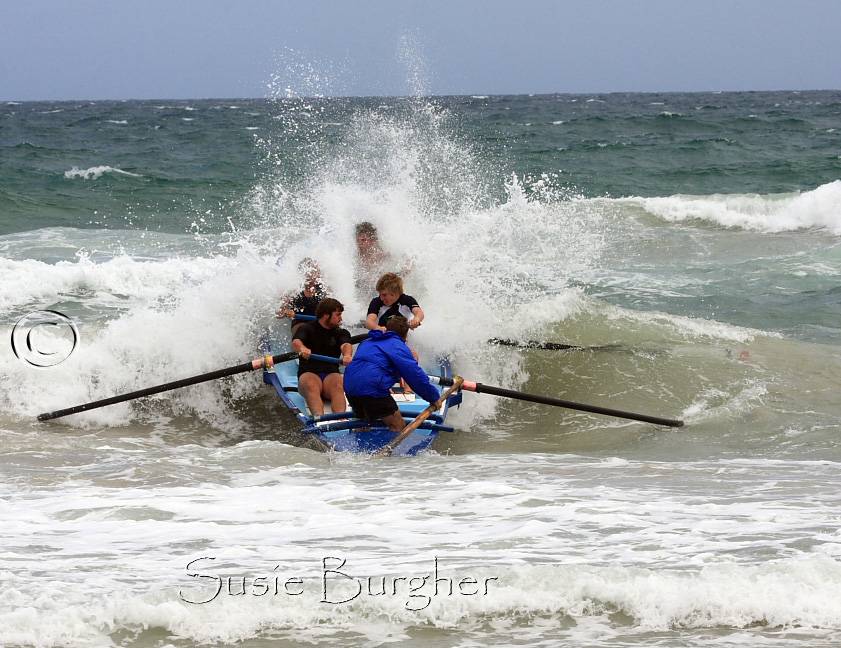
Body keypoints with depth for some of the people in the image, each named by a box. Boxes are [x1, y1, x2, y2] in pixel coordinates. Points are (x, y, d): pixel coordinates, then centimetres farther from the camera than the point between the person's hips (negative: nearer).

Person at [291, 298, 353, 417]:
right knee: (311, 385, -36)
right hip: (309, 373, -2)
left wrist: (347, 355, -33)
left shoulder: (341, 333, 18)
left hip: (331, 374, 2)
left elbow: (345, 345, -6)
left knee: (337, 386, -33)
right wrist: (302, 348, -38)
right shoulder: (306, 328, 10)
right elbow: (295, 342, -12)